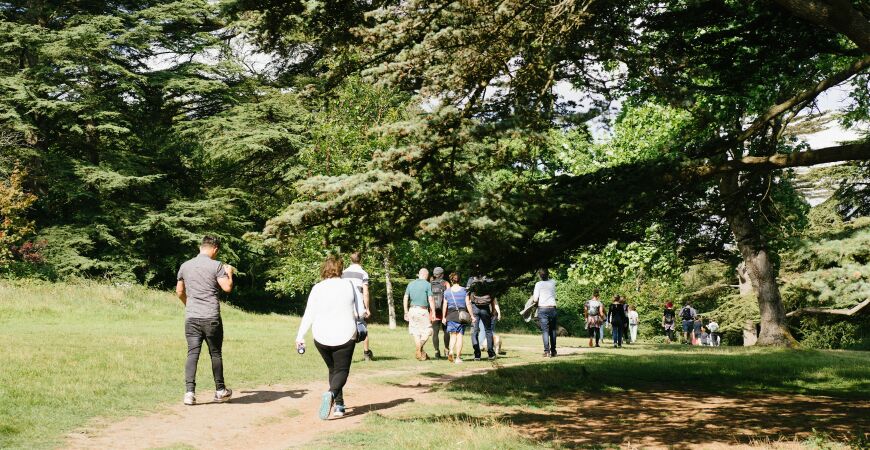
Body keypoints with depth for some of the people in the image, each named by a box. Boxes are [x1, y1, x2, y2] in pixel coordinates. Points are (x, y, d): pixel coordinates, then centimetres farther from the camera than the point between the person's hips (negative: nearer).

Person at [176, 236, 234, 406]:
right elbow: (227, 288, -9)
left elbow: (179, 292, 18)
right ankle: (220, 391, 20)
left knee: (192, 353, 1)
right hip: (211, 318, -3)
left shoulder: (185, 266, 10)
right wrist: (229, 273, 9)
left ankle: (190, 392, -10)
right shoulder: (216, 265, -5)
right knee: (216, 354, 10)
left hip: (191, 317, 3)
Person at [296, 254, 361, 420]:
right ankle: (331, 393, -27)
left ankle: (338, 405, 18)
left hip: (321, 337, 2)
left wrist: (300, 336, 2)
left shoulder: (317, 288, -4)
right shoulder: (349, 285, -2)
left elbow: (309, 314, -5)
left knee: (333, 369, 21)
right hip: (345, 336, -2)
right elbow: (359, 311, 3)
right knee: (342, 370, 3)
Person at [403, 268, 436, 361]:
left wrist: (406, 312, 13)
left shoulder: (411, 284, 10)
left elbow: (405, 298, 9)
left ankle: (421, 354, 11)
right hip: (423, 310, -5)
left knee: (415, 332, 9)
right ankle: (419, 349, -17)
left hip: (412, 309, 5)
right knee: (427, 330, 4)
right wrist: (433, 312, -3)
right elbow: (431, 300, -7)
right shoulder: (427, 284, -3)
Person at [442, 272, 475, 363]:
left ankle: (450, 351, -16)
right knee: (459, 335, 2)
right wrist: (471, 315, 4)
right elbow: (468, 304, -2)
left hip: (451, 315, 1)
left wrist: (443, 317, 10)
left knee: (453, 334, 10)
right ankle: (458, 357, 1)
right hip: (462, 314, -1)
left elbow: (444, 305, 3)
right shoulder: (464, 291, 0)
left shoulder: (447, 292, 2)